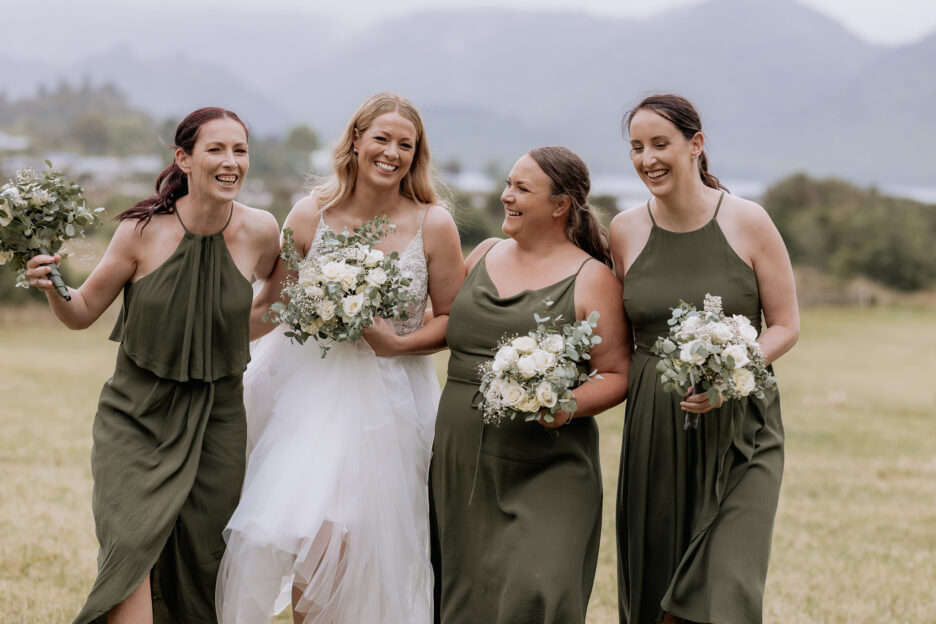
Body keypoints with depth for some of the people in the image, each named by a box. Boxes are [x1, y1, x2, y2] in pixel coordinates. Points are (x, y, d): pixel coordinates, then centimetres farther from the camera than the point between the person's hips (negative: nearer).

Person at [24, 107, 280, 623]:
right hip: (136, 413, -2)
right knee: (132, 542, -22)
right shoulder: (143, 231, -11)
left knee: (202, 568, 4)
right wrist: (54, 289, -19)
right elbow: (83, 313, -2)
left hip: (214, 420, 2)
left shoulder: (259, 231, -5)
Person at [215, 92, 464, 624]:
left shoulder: (433, 225, -6)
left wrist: (401, 343, -16)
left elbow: (452, 319, 1)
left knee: (371, 546, -3)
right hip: (313, 385, 0)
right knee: (312, 538, -9)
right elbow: (271, 307, 4)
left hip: (389, 395, 0)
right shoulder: (313, 215, -5)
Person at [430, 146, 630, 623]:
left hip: (546, 471, -5)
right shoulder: (484, 255, 13)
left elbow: (617, 374, -3)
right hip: (461, 462, 5)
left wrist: (571, 405, -20)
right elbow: (447, 326, 25)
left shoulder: (591, 279, -2)